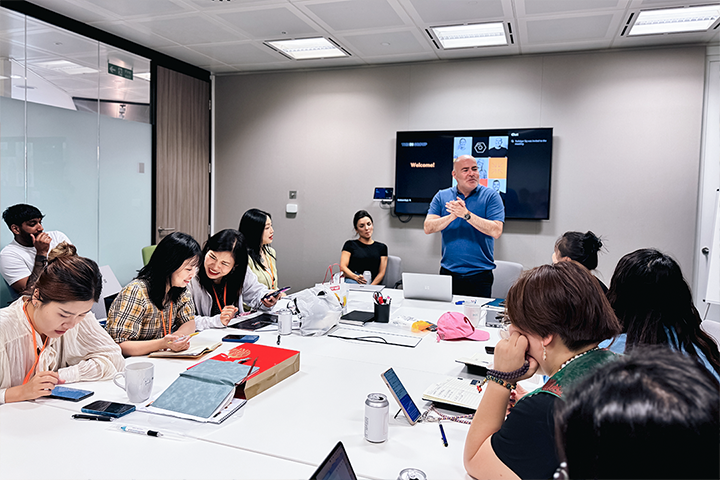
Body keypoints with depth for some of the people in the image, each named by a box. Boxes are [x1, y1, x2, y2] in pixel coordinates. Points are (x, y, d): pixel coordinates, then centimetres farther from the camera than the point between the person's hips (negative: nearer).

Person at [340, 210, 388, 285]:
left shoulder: (382, 247, 21)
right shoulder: (350, 245, 17)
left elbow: (381, 272, 11)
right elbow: (342, 267, 4)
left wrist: (371, 286, -10)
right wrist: (356, 277, -18)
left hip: (371, 283, 0)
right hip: (351, 281, 0)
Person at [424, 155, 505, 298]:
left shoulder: (491, 196, -1)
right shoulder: (441, 196, 6)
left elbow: (496, 231, -13)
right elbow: (428, 228, -5)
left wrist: (466, 214, -19)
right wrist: (453, 216, -19)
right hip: (448, 272, 2)